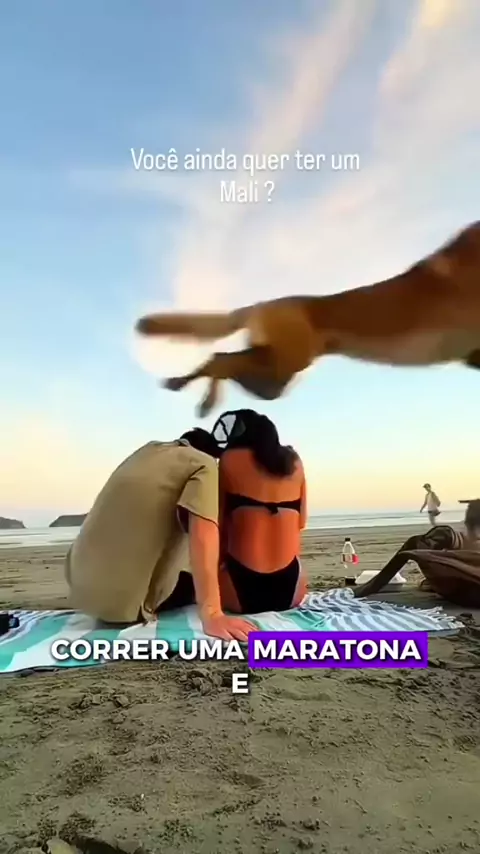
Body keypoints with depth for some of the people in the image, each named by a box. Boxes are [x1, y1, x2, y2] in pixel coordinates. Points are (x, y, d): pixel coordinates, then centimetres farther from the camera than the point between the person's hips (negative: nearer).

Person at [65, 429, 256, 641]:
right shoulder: (205, 465, -4)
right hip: (126, 600, -7)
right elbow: (203, 537, -21)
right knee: (197, 584, 20)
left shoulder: (148, 450, 15)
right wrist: (212, 615, -26)